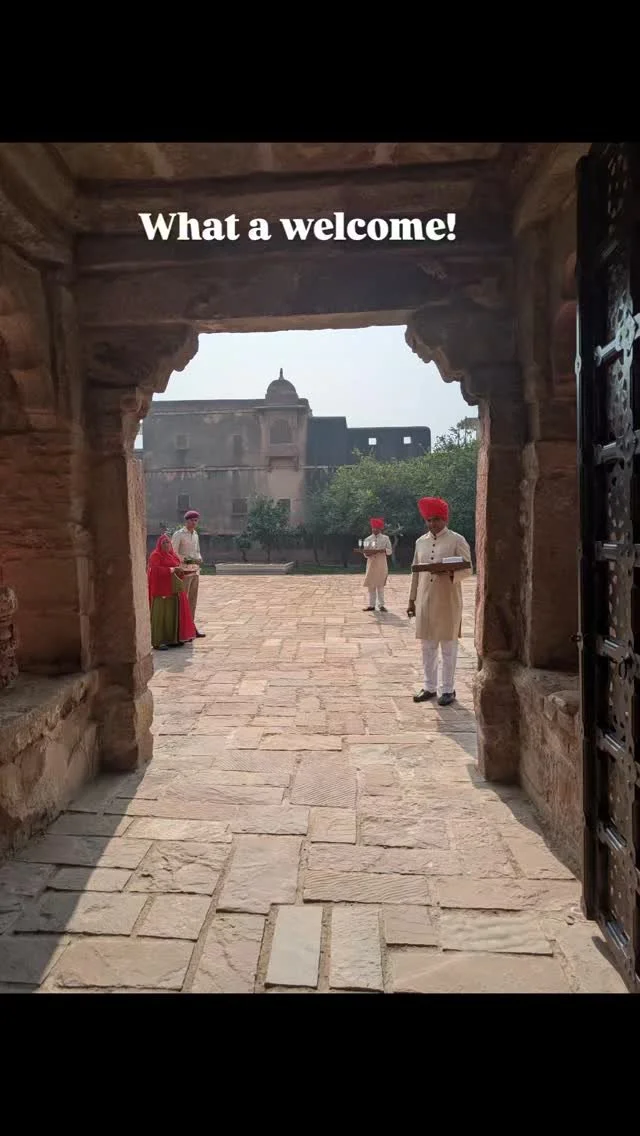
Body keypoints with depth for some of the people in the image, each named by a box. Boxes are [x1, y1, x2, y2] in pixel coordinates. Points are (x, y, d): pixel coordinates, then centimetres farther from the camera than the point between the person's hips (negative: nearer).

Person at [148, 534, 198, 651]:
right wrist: (170, 570, -21)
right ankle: (158, 642, -5)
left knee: (175, 613, 9)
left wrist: (179, 571, 4)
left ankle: (174, 639, 18)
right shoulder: (155, 555, -7)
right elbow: (155, 570, -19)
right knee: (162, 614, -8)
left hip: (174, 589, 8)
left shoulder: (172, 554, 18)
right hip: (162, 590, -8)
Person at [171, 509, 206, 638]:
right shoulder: (178, 534, -8)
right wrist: (186, 560, -21)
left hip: (195, 570, 7)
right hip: (184, 570, -7)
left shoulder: (195, 534, 14)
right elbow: (173, 553, -13)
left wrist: (199, 559, 2)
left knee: (193, 600, 11)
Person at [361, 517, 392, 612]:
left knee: (380, 585, 1)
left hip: (381, 564, -1)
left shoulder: (385, 538, 6)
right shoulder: (367, 539, 9)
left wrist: (382, 551, -17)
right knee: (371, 585, 0)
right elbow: (366, 553, 4)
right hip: (371, 563, 1)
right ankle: (371, 605, 5)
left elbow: (390, 551, 0)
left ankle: (381, 605, 6)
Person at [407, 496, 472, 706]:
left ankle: (449, 690, 13)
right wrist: (412, 600, 11)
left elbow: (467, 569, -6)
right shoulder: (420, 542, 11)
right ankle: (430, 687, 21)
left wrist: (448, 572, -25)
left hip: (448, 602, -4)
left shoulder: (457, 540, -4)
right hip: (425, 601, 5)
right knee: (427, 646, 10)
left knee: (448, 647, 3)